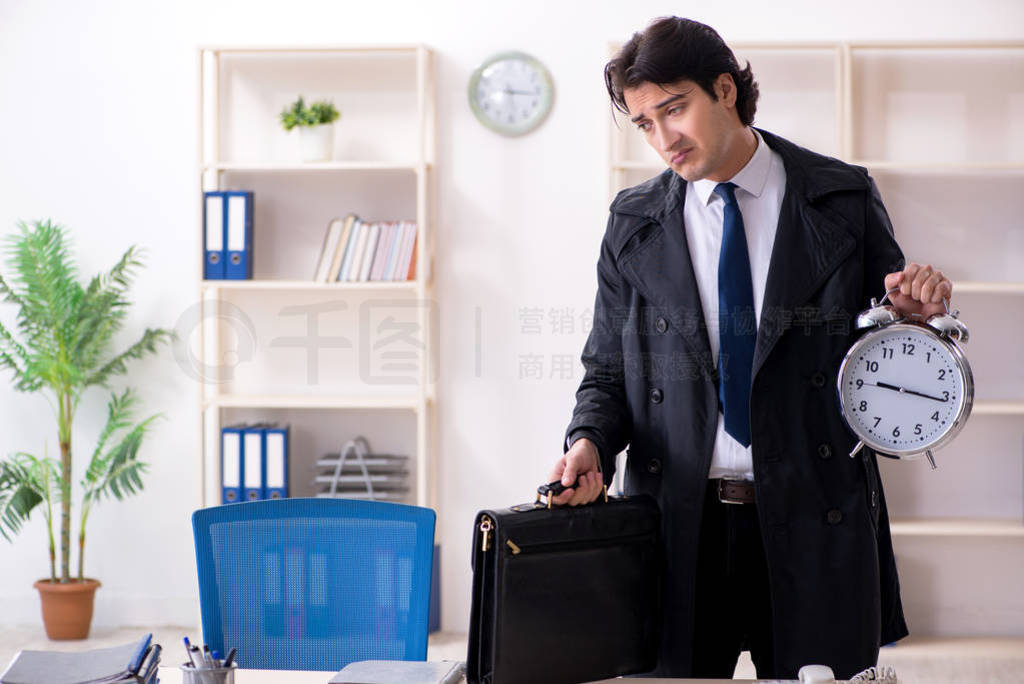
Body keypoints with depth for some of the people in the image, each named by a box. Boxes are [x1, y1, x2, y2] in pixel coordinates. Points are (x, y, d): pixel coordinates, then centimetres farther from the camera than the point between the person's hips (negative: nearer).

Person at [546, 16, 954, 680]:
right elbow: (607, 371, 10)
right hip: (679, 525, 1)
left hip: (815, 521, -1)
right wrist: (590, 443, -9)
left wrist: (917, 310, -12)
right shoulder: (633, 226, 7)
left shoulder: (844, 199, 2)